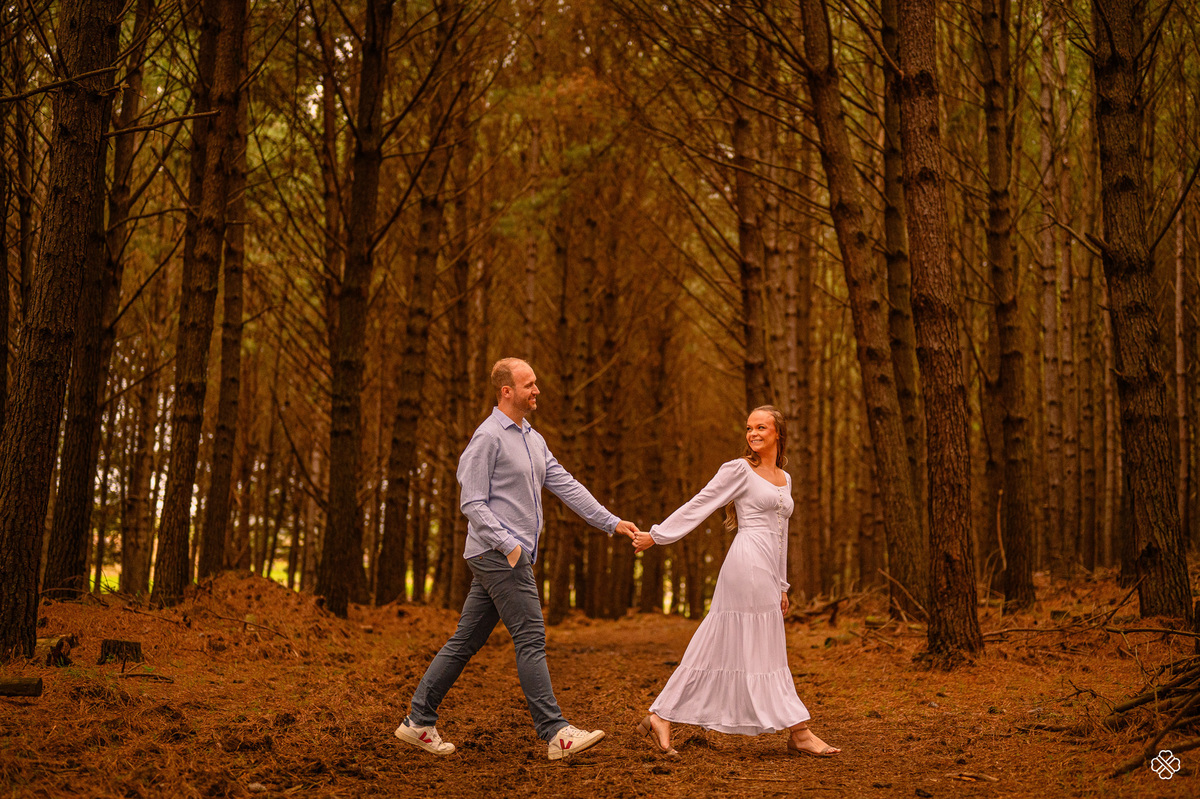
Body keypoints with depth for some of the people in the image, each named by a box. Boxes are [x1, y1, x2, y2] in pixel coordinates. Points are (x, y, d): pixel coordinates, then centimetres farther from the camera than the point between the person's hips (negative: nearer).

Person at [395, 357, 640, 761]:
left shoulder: (532, 439, 18)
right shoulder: (489, 437, -10)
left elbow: (566, 485, 16)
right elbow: (472, 503, -14)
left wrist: (611, 522, 11)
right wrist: (508, 544, -21)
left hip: (510, 558, 9)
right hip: (498, 556, -9)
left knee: (466, 640, 10)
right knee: (531, 639, -8)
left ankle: (418, 721, 15)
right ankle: (555, 733, -6)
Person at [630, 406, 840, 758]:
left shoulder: (784, 478, 20)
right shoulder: (739, 469, -2)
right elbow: (699, 505, -2)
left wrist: (781, 585, 23)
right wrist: (656, 535, -6)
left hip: (766, 570, 8)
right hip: (747, 562, -8)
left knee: (718, 646, 7)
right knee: (761, 650, -2)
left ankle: (660, 718, 9)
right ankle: (799, 732, 2)